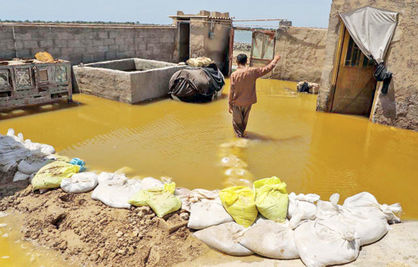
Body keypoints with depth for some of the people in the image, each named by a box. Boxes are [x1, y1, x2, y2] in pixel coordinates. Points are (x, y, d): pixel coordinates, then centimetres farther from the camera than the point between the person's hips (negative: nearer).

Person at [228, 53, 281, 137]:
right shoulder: (252, 71, -13)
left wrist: (230, 104, -2)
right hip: (248, 102, 3)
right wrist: (275, 60, 14)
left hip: (237, 102, -3)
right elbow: (267, 69, -2)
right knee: (245, 119, 24)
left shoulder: (234, 75, -16)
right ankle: (242, 132, 42)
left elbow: (231, 91, -12)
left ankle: (239, 134, 23)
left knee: (237, 120, 17)